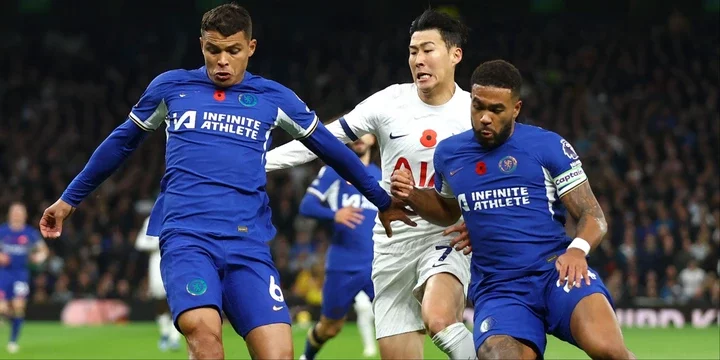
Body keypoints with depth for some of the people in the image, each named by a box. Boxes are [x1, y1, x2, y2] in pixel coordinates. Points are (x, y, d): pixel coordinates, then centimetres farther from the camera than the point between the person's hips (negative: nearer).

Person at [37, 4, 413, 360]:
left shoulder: (273, 97, 12)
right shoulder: (169, 87, 12)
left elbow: (330, 148, 23)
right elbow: (120, 144, 23)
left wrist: (383, 201, 29)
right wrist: (69, 199, 28)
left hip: (248, 243, 1)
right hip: (185, 236, -1)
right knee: (202, 328, -31)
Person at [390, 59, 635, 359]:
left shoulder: (548, 146, 0)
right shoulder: (448, 153, 12)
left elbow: (593, 216, 0)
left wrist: (577, 250, -23)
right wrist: (411, 196, 11)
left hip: (557, 270, -2)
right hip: (497, 289, 2)